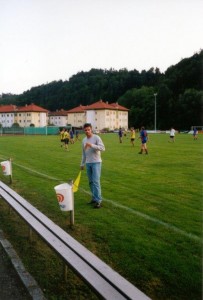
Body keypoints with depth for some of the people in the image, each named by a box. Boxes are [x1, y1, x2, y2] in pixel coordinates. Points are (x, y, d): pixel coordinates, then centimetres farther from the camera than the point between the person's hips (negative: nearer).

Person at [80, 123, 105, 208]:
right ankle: (94, 198, 20)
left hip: (96, 162, -6)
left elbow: (103, 148, -19)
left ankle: (98, 200, -6)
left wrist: (92, 145, -27)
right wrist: (82, 164, 19)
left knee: (96, 181, -10)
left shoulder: (96, 138, -7)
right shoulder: (84, 140, 12)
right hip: (88, 163, 6)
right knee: (91, 182, 9)